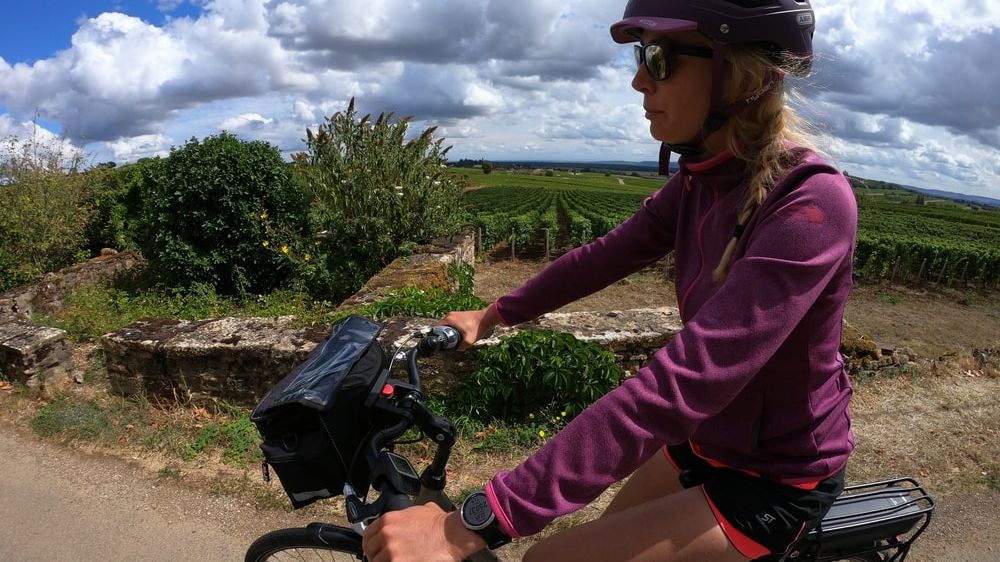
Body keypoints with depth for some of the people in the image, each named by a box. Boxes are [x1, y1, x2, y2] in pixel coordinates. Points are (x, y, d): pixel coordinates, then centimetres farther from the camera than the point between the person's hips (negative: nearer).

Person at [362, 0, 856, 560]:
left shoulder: (812, 204, -30)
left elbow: (679, 386, -39)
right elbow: (605, 257, 5)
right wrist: (494, 314, 12)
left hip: (778, 480, -6)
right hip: (709, 441, 7)